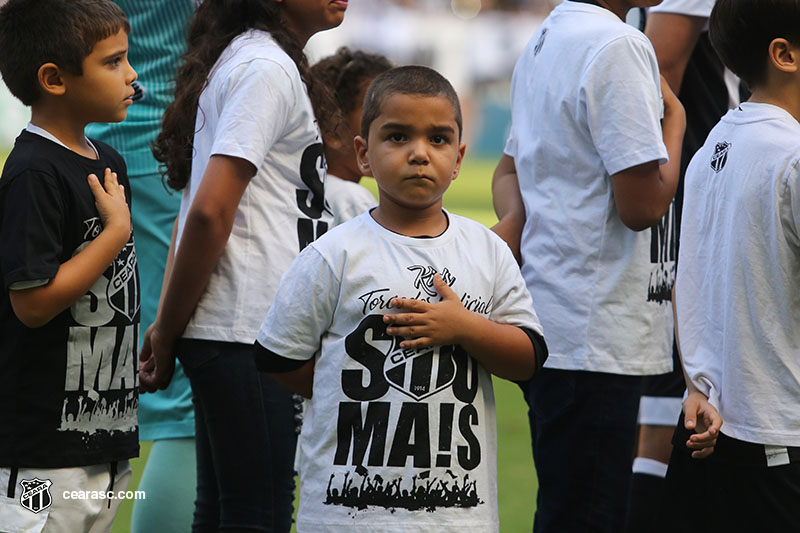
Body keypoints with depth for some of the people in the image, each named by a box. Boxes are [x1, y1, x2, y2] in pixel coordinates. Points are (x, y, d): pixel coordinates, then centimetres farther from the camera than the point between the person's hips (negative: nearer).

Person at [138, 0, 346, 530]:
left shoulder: (240, 59, 18)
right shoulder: (268, 68, -13)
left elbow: (196, 211, 17)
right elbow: (209, 212, -20)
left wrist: (168, 324, 10)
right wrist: (168, 332, -12)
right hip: (247, 331, -10)